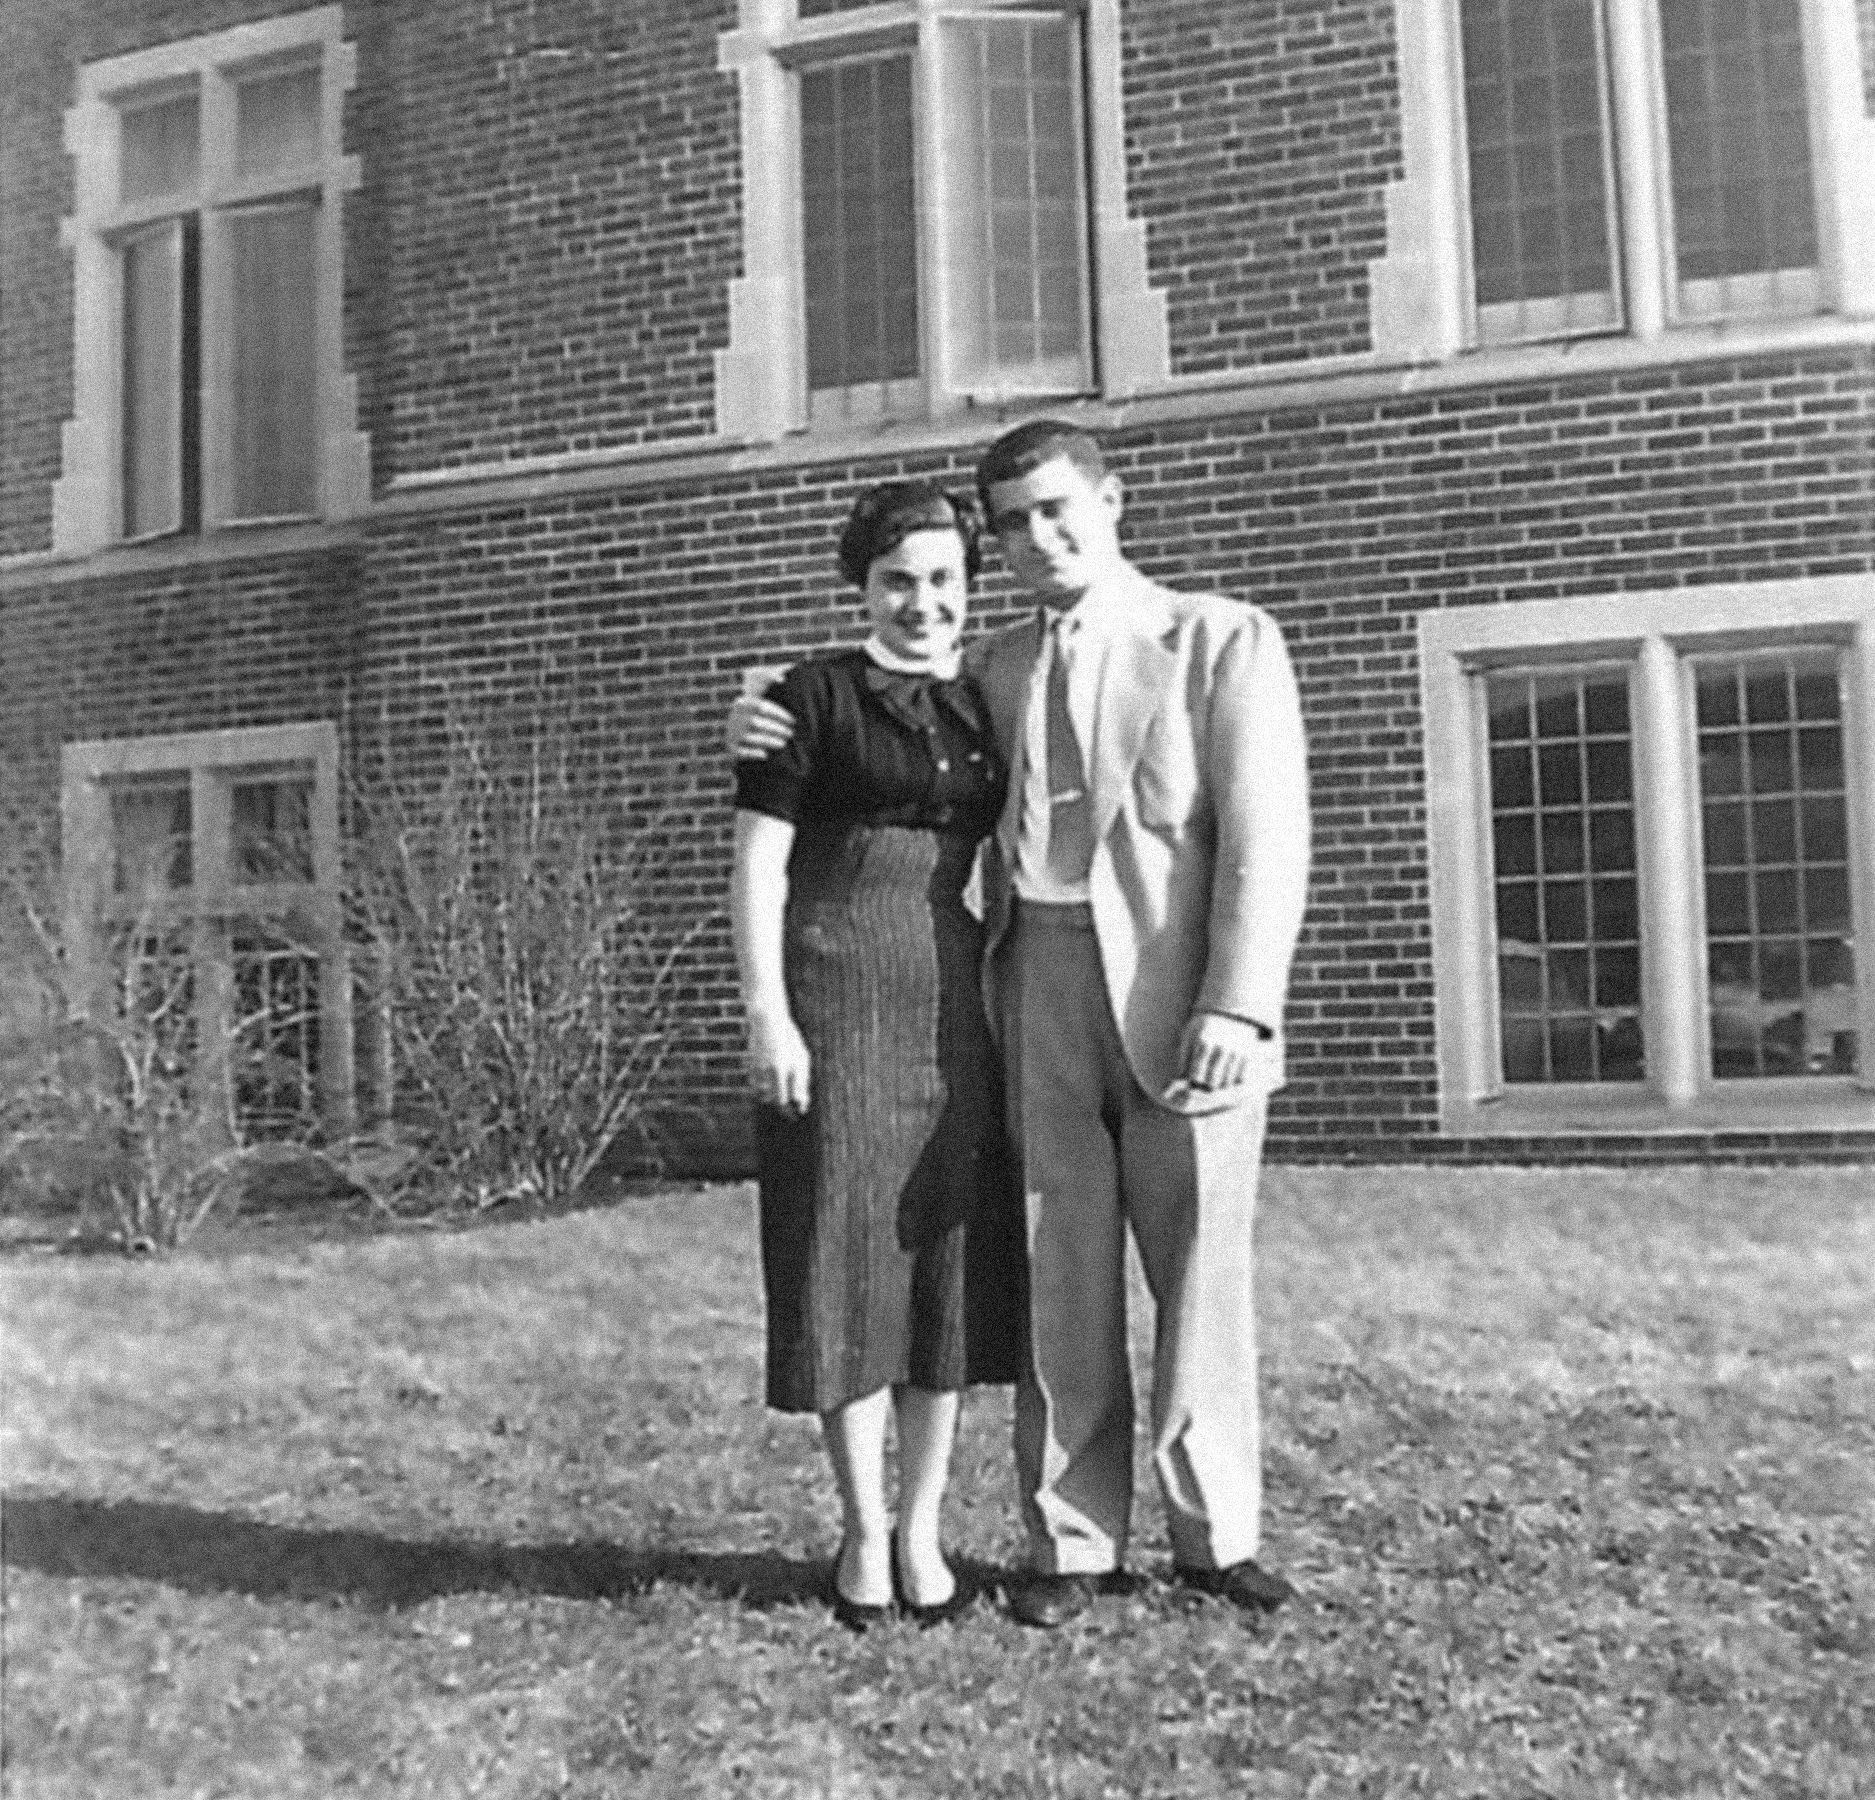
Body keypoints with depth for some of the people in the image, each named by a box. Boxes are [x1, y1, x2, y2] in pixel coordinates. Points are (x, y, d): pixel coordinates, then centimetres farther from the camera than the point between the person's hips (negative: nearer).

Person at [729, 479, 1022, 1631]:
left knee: (949, 1259, 7)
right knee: (847, 1254, 0)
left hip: (957, 1007, 5)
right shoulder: (814, 696, 0)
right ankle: (864, 1532, 13)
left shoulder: (983, 708, 13)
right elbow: (757, 866, -5)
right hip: (837, 1003, -4)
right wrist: (767, 1014, -13)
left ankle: (923, 1527, 19)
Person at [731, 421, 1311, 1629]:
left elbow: (1265, 837, -5)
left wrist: (1238, 1008, -17)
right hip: (1033, 987, 3)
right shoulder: (995, 670, 17)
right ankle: (1073, 1542, 17)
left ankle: (1216, 1532, 21)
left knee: (1201, 1273, 4)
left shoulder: (1223, 640, 4)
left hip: (1176, 999, -3)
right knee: (1060, 1279, 5)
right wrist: (777, 733, 5)